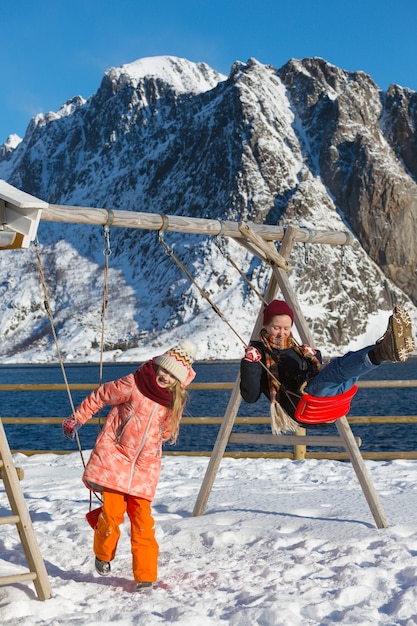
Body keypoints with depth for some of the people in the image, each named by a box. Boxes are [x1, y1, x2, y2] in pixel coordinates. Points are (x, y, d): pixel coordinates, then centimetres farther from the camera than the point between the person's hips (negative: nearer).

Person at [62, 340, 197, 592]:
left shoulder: (175, 401, 2)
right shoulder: (133, 384, -10)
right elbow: (101, 396, 3)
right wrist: (77, 418, 12)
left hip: (145, 465, 3)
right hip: (114, 457, -3)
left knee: (142, 519, -3)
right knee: (112, 513, -9)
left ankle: (146, 576, 7)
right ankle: (103, 555, 22)